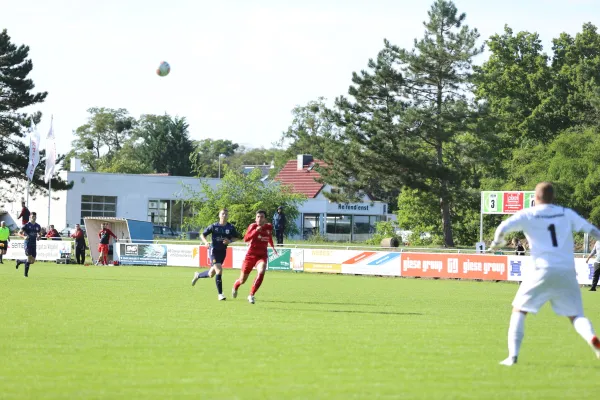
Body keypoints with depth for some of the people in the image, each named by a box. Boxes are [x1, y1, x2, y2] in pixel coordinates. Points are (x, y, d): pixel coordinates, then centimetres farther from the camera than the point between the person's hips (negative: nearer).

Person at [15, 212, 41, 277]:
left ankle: (19, 261, 29)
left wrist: (38, 236, -2)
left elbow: (39, 234, 22)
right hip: (27, 244, -5)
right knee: (29, 258, -18)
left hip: (34, 244, 5)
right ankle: (26, 273, -4)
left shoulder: (38, 226, 9)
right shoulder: (27, 225, -4)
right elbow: (19, 233, -4)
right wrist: (24, 236, -25)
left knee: (32, 261, 4)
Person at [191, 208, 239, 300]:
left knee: (211, 274, 12)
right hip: (214, 250, -4)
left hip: (223, 251, 4)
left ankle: (198, 275, 45)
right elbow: (202, 235, -2)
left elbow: (235, 237, 10)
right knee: (219, 270, -19)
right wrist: (206, 242, -21)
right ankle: (220, 294, -10)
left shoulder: (231, 227, -3)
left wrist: (230, 241, -12)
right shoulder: (214, 226, -8)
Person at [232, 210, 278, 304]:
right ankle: (235, 287, 47)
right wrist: (256, 231, -35)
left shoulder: (269, 227, 2)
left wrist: (272, 247, 29)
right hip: (251, 255, -2)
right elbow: (246, 239, -24)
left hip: (262, 256, 2)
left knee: (261, 272, -31)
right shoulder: (253, 226, -10)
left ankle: (251, 295, -21)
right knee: (242, 280, 7)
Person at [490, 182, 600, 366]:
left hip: (543, 271, -2)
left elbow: (502, 228, -7)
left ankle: (513, 356, -1)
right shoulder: (566, 213, 12)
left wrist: (497, 242, 12)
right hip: (567, 273, 2)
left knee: (519, 311, 11)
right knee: (576, 315, 10)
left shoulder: (527, 215, 4)